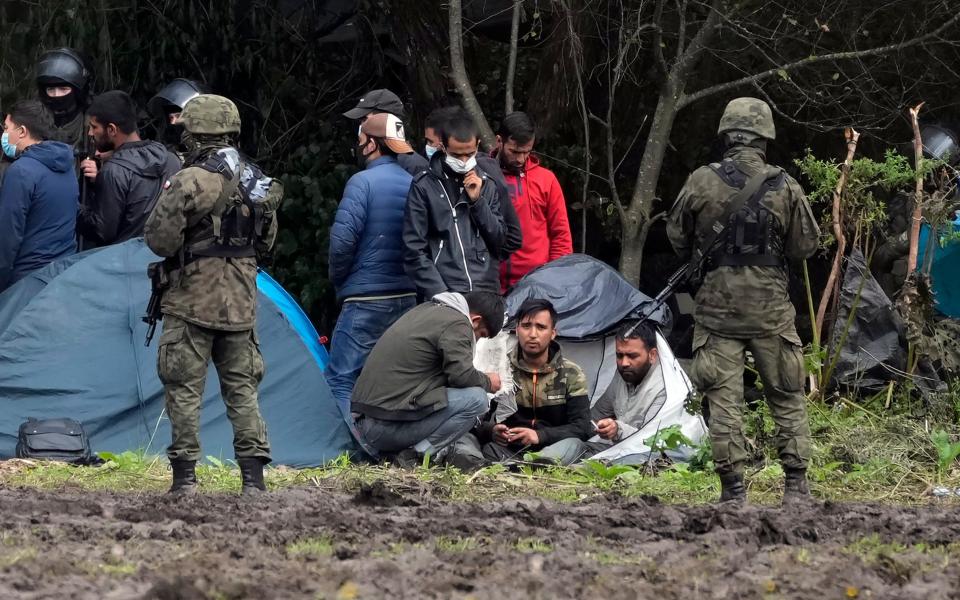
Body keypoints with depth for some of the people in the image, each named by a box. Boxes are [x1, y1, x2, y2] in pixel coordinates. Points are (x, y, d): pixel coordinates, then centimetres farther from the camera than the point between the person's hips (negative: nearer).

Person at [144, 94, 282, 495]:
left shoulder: (188, 183, -14)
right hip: (241, 302, 6)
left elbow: (159, 239, -13)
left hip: (192, 301, -6)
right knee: (242, 387, 10)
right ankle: (254, 476, 6)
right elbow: (266, 240, 17)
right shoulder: (257, 182, 7)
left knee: (184, 388, 1)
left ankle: (185, 476, 0)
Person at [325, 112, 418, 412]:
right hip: (410, 297, 7)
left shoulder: (363, 182, -11)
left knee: (340, 379, -7)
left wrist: (339, 281, 0)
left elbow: (342, 239, -16)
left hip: (367, 299, -7)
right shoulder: (414, 184, 9)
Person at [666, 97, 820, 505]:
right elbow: (806, 245, 3)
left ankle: (733, 489, 0)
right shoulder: (785, 187, -5)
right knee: (787, 396, 12)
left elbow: (677, 237, 7)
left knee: (723, 399, 3)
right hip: (770, 307, 0)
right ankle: (796, 483, 11)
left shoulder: (701, 183, -4)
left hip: (717, 306, 0)